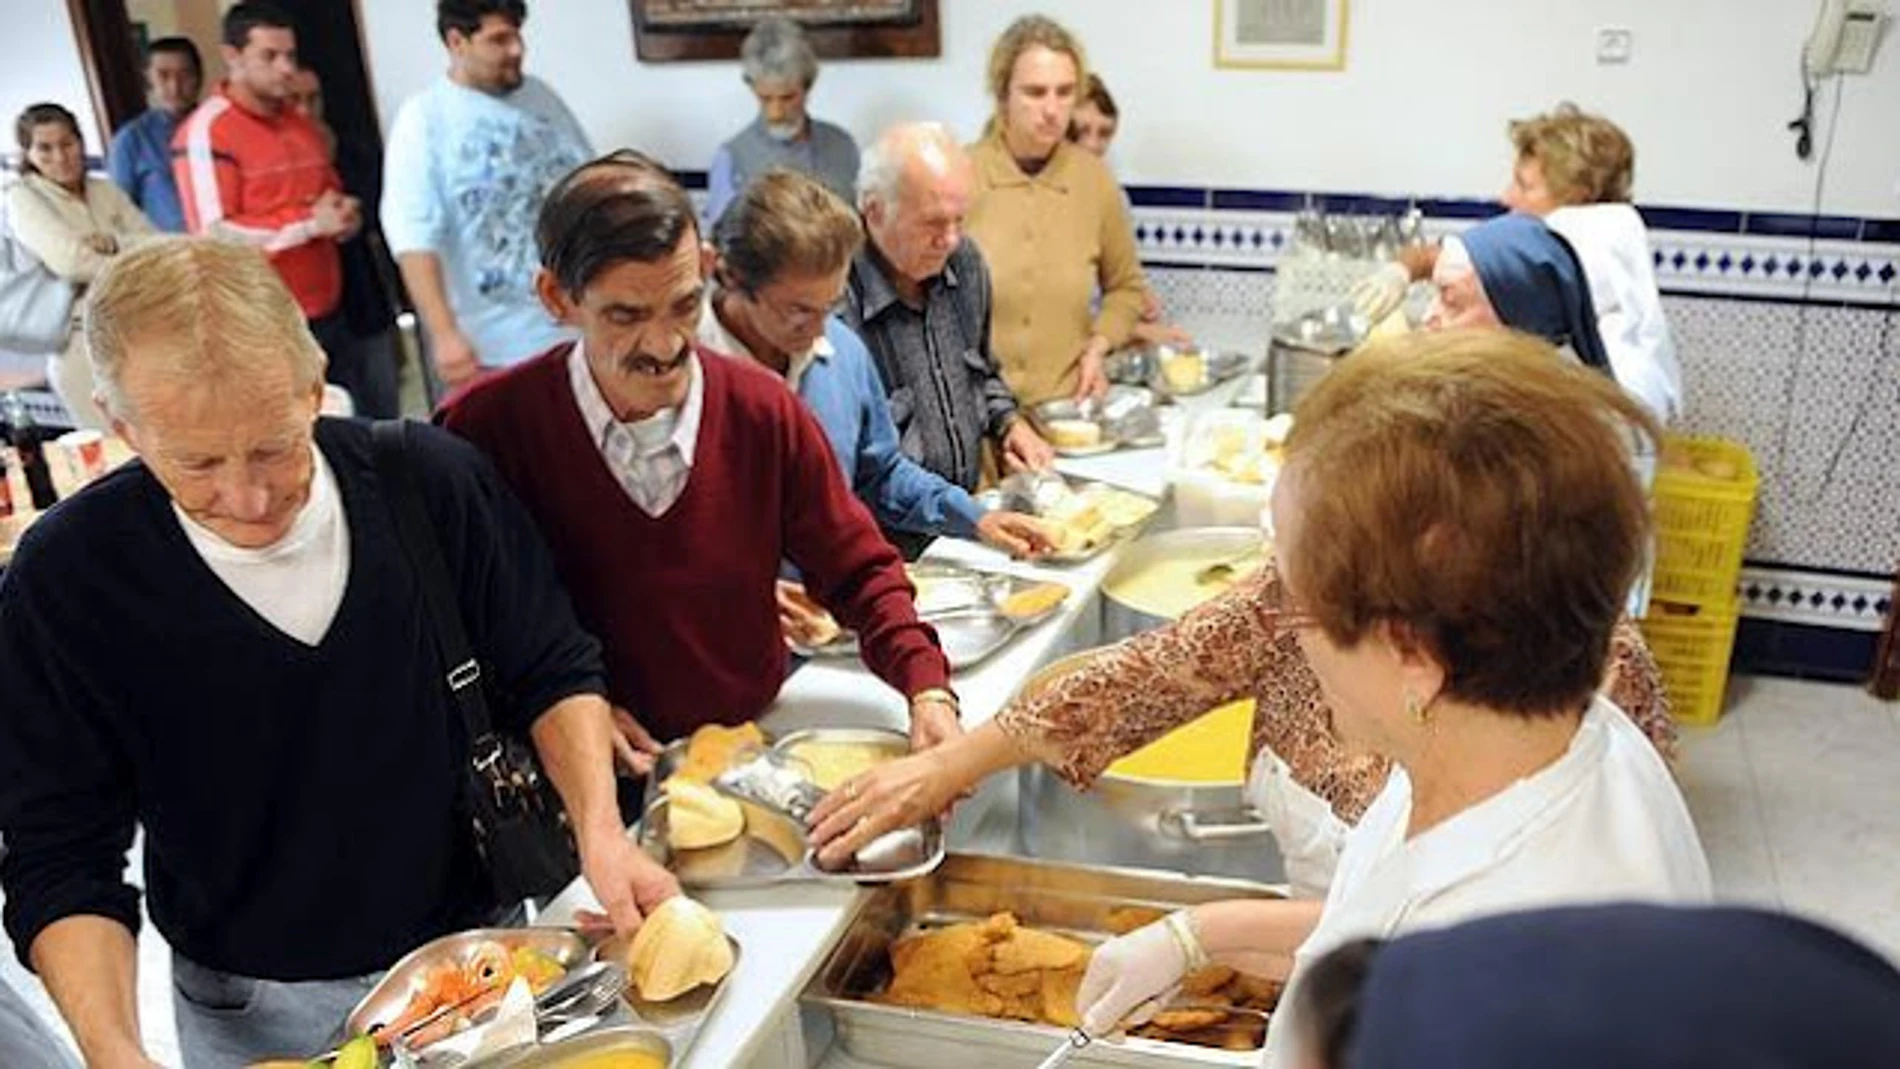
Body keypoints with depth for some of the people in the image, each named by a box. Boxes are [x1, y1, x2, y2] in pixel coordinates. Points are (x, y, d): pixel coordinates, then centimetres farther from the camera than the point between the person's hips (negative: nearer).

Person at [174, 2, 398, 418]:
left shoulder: (303, 125, 16)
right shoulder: (206, 132, -9)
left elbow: (334, 200, 23)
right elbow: (213, 237, -17)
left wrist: (344, 216, -3)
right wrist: (309, 224, -18)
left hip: (329, 314, 7)